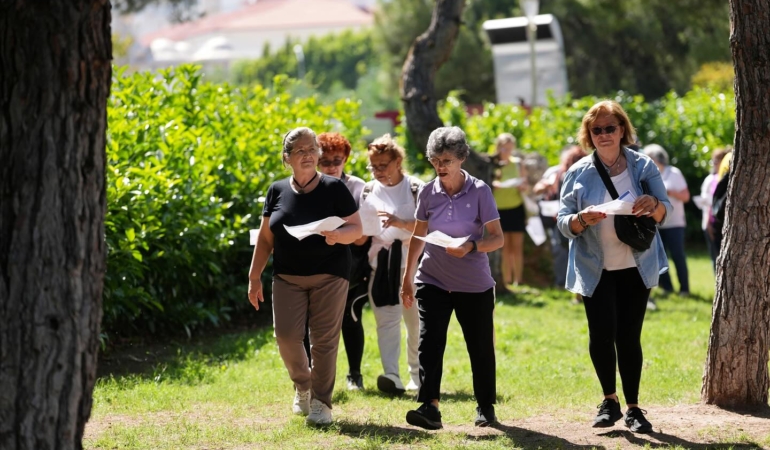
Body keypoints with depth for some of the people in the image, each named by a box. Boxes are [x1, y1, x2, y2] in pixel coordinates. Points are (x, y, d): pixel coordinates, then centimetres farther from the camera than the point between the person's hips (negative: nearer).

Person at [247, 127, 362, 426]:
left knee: (324, 339, -3)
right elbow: (265, 238, 10)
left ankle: (321, 403, 8)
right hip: (288, 276, 2)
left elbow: (357, 228, -3)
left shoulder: (334, 188, -3)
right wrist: (255, 276, 7)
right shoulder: (278, 191, 6)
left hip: (329, 275, -2)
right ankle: (302, 385, 22)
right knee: (286, 335, -7)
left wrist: (340, 235, -25)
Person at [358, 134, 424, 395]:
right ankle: (392, 376, -20)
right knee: (386, 319, -10)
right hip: (380, 264, 2)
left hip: (411, 263, -2)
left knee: (415, 321, 5)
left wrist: (400, 222, -21)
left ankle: (417, 375, 19)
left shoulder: (416, 189, 0)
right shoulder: (368, 191, 11)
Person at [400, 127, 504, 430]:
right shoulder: (428, 192, 1)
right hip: (433, 280, 2)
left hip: (474, 283, -2)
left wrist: (471, 247, -28)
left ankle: (486, 407, 24)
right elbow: (418, 236, 11)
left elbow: (497, 238, -9)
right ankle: (429, 407, -22)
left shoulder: (479, 191, -8)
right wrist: (408, 278, 12)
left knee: (480, 346, 8)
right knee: (429, 340, -15)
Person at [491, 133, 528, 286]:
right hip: (499, 209, -1)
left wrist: (522, 187, -13)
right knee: (505, 247, -1)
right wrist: (493, 184, -22)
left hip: (516, 208, 1)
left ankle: (518, 281, 3)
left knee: (517, 247, 0)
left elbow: (525, 185, 9)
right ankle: (507, 282, 2)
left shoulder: (517, 163, 4)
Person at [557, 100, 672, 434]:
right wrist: (581, 220, -25)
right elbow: (563, 221, -2)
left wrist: (654, 205, -24)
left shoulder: (642, 166, 0)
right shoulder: (579, 173, -1)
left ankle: (633, 407, 13)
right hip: (596, 269, -1)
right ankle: (609, 401, 8)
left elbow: (664, 212, 0)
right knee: (602, 333, -11)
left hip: (635, 267, 1)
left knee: (629, 336, 3)